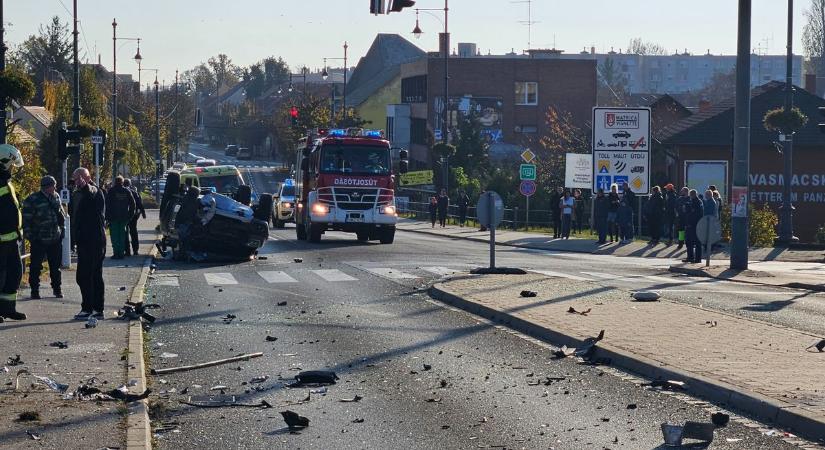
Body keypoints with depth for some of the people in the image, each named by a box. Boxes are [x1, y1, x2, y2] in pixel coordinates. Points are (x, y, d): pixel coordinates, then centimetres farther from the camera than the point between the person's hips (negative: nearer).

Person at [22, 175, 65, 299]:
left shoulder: (56, 197, 7)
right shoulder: (32, 200, -11)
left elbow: (61, 214, 20)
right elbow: (26, 219, -10)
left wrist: (62, 229, 14)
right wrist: (29, 236, -14)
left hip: (55, 239, 5)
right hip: (39, 241, -5)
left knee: (56, 266, 12)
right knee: (35, 267, 1)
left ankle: (57, 289, 23)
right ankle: (34, 290, 10)